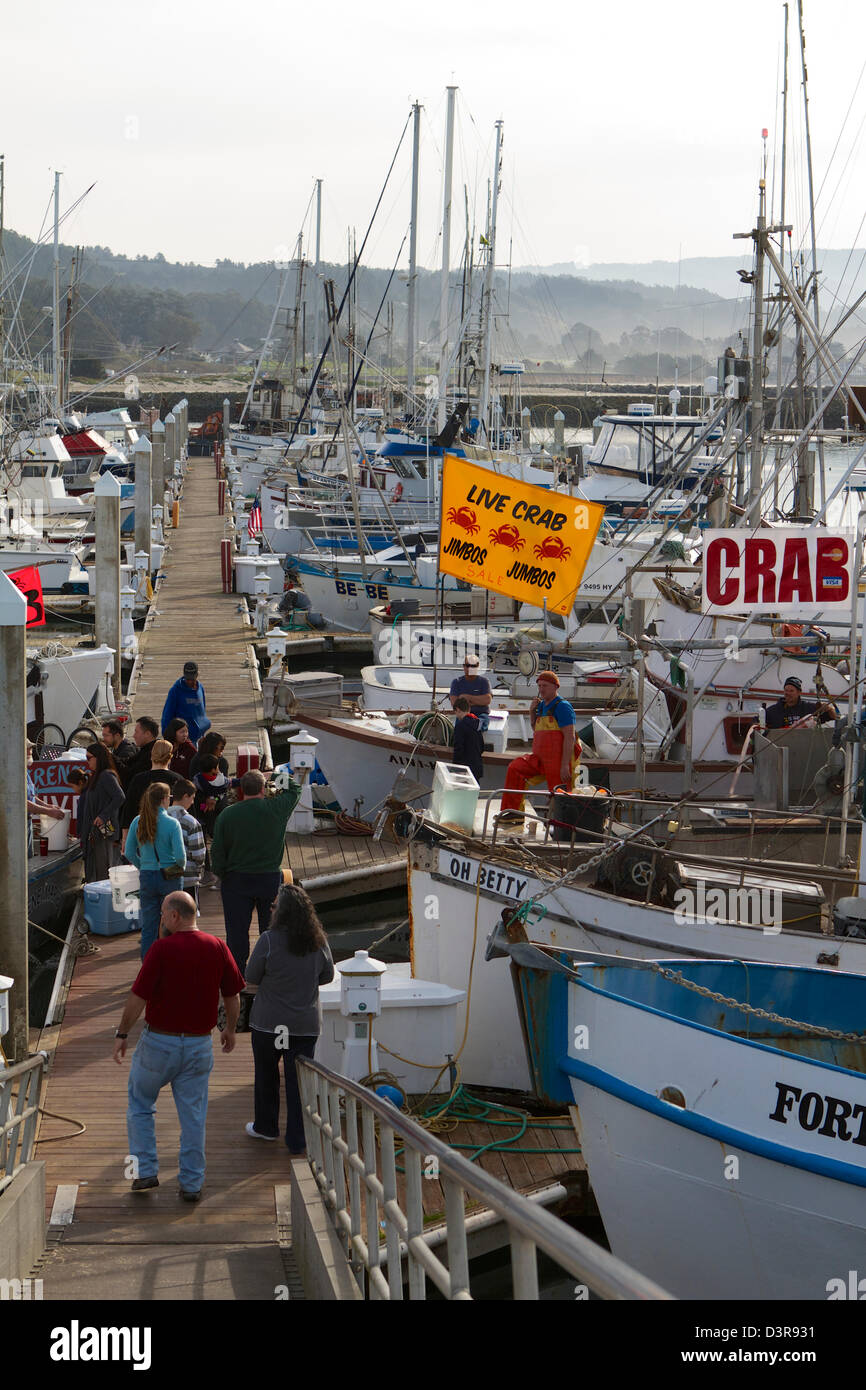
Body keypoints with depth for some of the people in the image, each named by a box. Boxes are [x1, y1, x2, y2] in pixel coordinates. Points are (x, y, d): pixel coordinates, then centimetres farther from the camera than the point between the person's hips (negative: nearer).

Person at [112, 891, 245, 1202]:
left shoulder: (162, 948, -15)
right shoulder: (217, 947, -2)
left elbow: (137, 998, -15)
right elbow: (232, 995, 6)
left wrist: (121, 1034, -2)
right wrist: (230, 1029, 22)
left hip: (159, 1040, -3)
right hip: (199, 1043, 3)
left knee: (140, 1105, 17)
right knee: (193, 1115, 10)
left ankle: (146, 1170, 13)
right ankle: (192, 1183, 12)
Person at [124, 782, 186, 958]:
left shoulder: (138, 822, -2)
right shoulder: (171, 824, -13)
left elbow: (129, 853, 3)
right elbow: (180, 855, -16)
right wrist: (181, 868, 5)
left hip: (147, 877, 3)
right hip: (169, 878, -3)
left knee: (148, 927, 9)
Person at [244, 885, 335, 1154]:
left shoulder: (268, 941, -18)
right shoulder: (319, 942, -6)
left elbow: (251, 978, -8)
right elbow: (327, 976, 9)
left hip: (268, 1023, -2)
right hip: (306, 1025, 2)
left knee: (266, 1076, 19)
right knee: (299, 1081, 7)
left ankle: (266, 1127, 35)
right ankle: (297, 1142, 9)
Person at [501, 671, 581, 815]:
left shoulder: (562, 706, -11)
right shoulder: (542, 705, 16)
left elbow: (569, 737, -18)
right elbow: (536, 730, 31)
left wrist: (565, 766, -25)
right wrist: (532, 712, 12)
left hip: (559, 760, -8)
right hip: (541, 758, 8)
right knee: (515, 768, -1)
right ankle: (513, 810, 1)